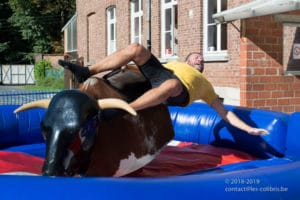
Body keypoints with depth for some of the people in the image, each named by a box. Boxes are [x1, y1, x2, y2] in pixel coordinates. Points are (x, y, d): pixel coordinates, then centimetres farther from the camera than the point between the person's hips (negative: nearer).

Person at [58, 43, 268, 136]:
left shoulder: (205, 85, 36)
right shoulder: (174, 64, 41)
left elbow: (225, 112, 28)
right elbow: (143, 66, 31)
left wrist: (249, 129, 16)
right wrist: (126, 66, 14)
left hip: (178, 92, -3)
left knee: (170, 84, -40)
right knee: (136, 49, -20)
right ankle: (86, 72, -26)